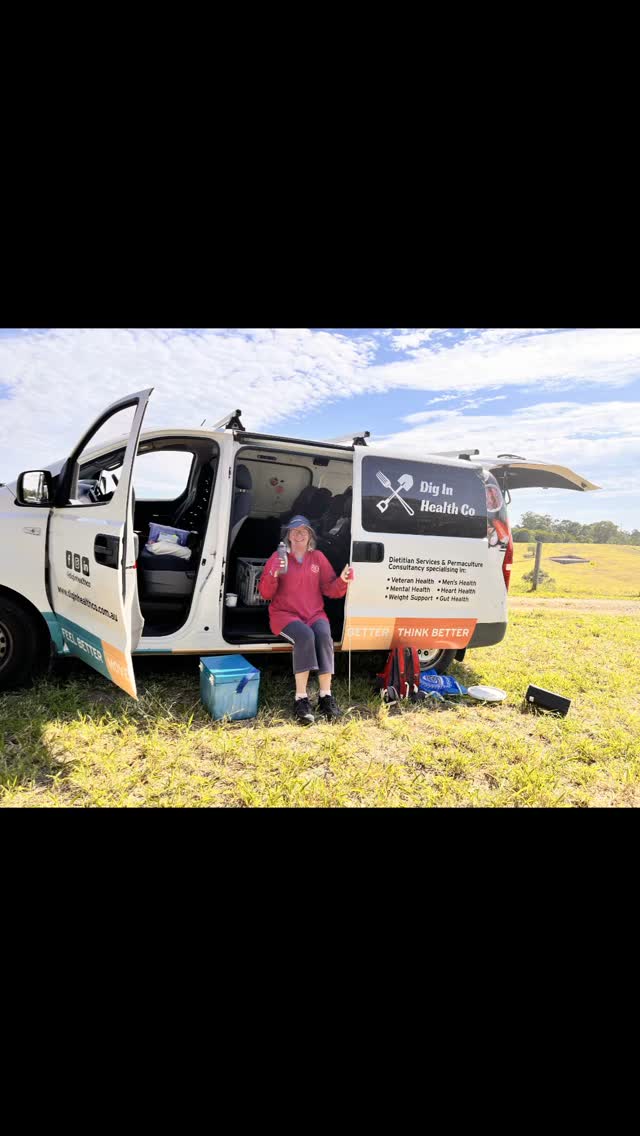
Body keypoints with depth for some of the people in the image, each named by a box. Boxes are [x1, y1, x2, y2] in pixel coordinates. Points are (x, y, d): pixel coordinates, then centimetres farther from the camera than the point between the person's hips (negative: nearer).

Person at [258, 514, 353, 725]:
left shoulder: (318, 558, 13)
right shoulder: (278, 558, 5)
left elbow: (330, 589, 9)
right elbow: (265, 593, -1)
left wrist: (342, 581, -12)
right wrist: (274, 575, -19)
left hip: (314, 613, 3)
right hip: (285, 613, -2)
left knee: (324, 635, -31)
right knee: (305, 635, -34)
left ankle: (326, 696, -26)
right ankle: (301, 698, -32)